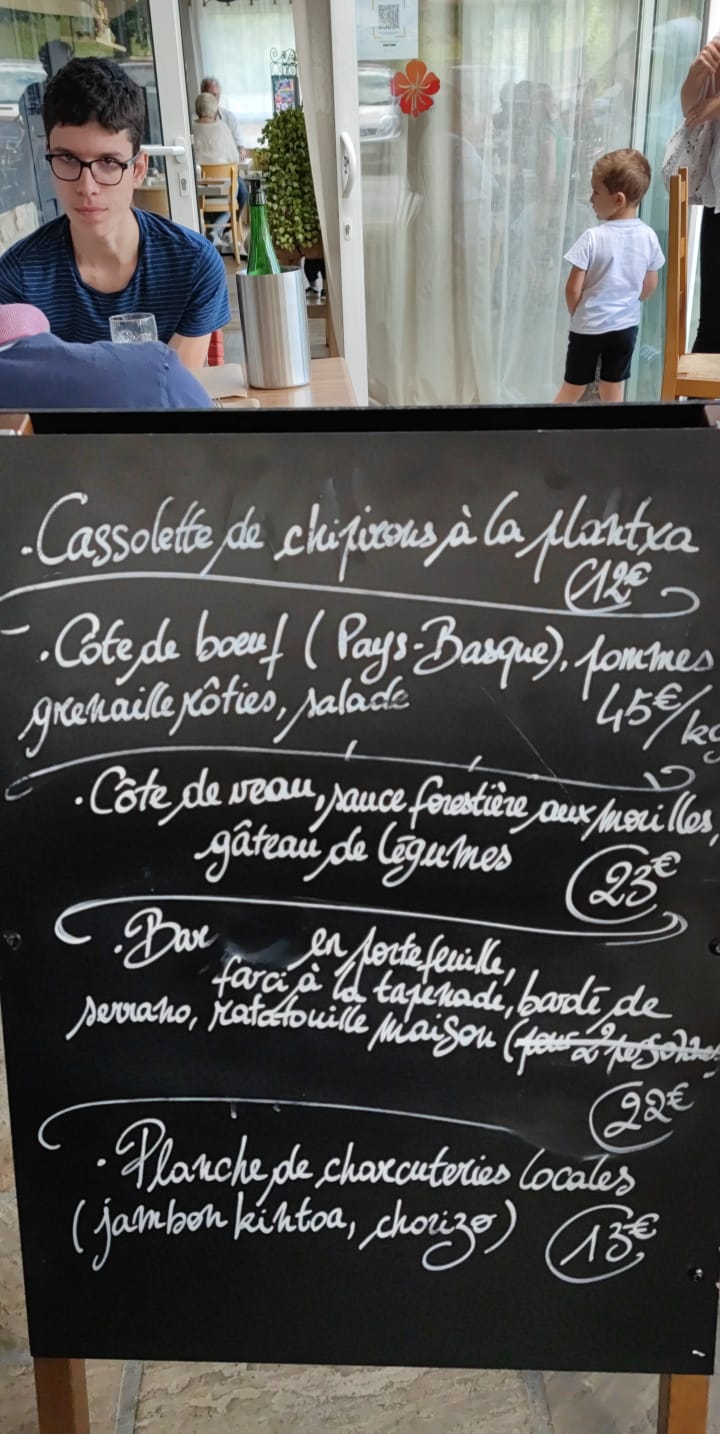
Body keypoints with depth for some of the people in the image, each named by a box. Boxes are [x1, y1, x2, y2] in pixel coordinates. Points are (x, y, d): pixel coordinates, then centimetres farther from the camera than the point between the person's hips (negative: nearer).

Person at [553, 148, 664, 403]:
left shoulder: (592, 237, -19)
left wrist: (577, 314, 4)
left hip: (588, 328, -3)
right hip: (626, 326, 3)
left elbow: (573, 289, -15)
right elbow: (650, 286, 4)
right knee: (613, 391, 13)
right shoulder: (648, 236, -6)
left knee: (573, 388, 11)